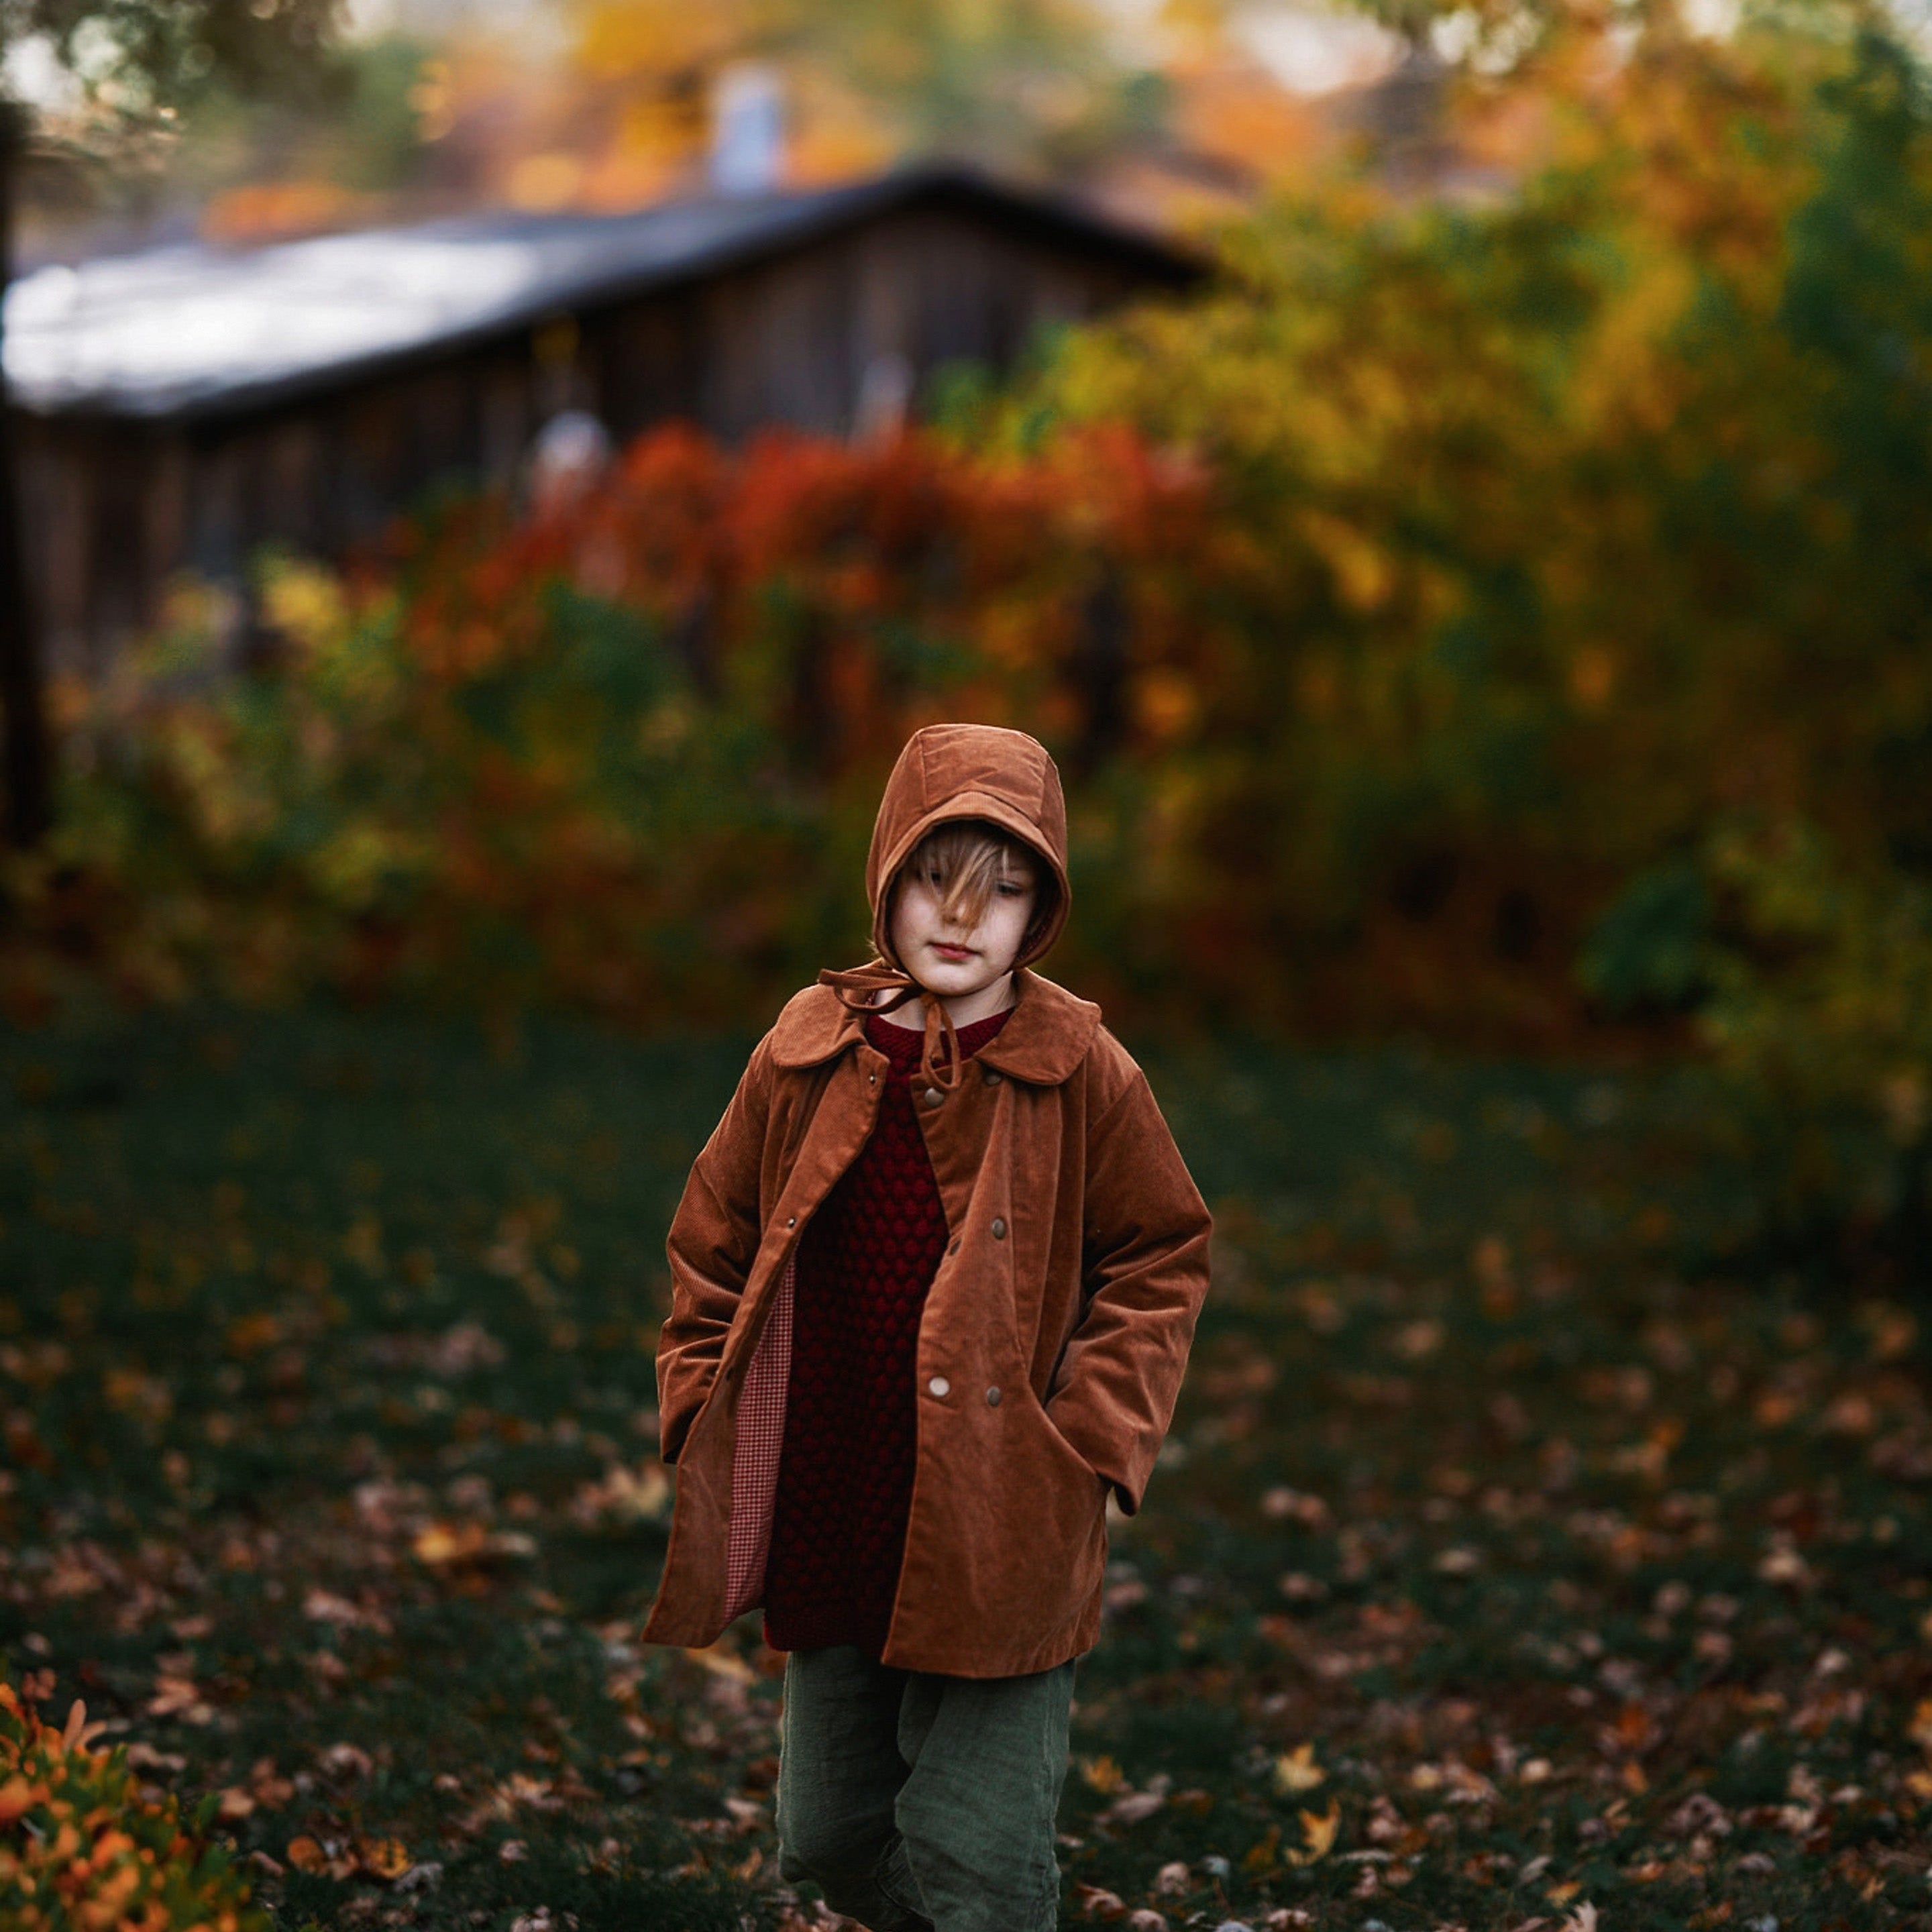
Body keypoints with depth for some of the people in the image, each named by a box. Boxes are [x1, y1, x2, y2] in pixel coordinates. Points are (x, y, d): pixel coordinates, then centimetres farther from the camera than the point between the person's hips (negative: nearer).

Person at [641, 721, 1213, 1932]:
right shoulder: (807, 1057, 0)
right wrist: (707, 1415, 4)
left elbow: (1162, 1260, 1)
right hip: (830, 1533, 4)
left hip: (996, 1548, -4)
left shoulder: (1083, 1073, -8)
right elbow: (715, 1251, 12)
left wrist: (1090, 1440, -8)